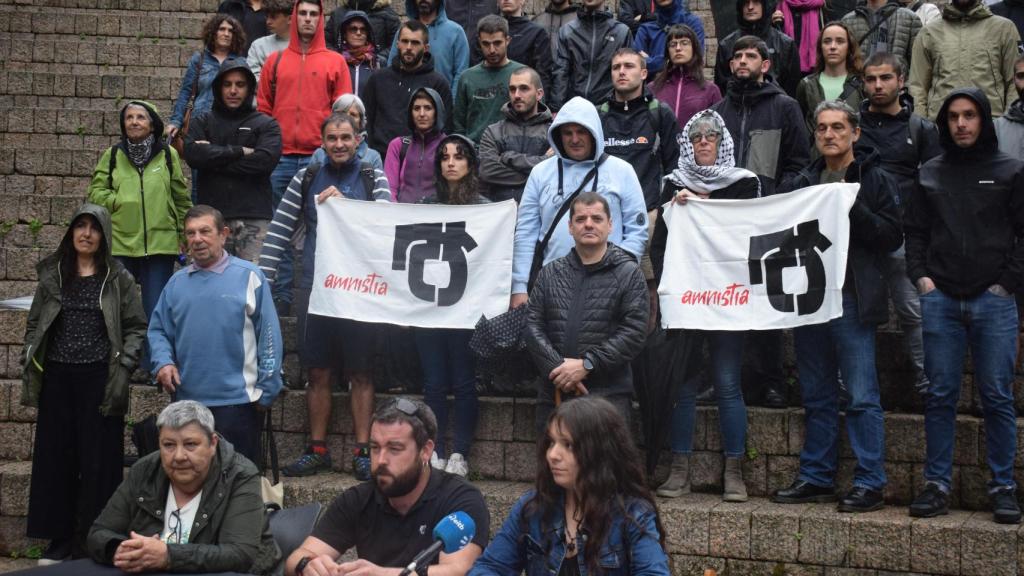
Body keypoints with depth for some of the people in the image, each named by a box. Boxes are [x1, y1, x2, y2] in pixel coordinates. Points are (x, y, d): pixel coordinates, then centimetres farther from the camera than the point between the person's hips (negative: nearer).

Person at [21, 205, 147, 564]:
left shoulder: (118, 279, 2)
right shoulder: (52, 275, 10)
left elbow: (136, 328, 2)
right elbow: (34, 326, 14)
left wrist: (123, 369, -9)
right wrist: (29, 371, 6)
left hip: (99, 378, -3)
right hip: (58, 377, 3)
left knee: (98, 460, -1)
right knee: (56, 457, 4)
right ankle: (60, 539, 14)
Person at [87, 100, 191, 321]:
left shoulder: (168, 154, 6)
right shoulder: (113, 155, 8)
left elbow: (181, 198, 11)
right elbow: (96, 192, 7)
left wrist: (183, 234, 10)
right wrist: (120, 201, -9)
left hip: (160, 244, -1)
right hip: (120, 244, 1)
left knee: (156, 310, 0)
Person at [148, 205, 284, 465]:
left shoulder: (248, 277, -4)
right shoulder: (177, 282, 9)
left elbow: (269, 336, -4)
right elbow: (158, 329, 15)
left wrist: (266, 392, -6)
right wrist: (162, 362, -5)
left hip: (237, 400, -4)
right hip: (188, 400, 4)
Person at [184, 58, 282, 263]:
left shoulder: (266, 125, 11)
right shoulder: (204, 122, 16)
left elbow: (265, 160, -7)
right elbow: (193, 154, -3)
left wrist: (214, 159, -3)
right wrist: (239, 152, -5)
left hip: (254, 218, -2)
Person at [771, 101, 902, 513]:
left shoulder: (875, 180, 2)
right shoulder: (804, 182, 16)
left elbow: (892, 236, -6)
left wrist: (853, 209, -16)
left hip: (853, 301, -5)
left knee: (861, 397, -5)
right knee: (817, 397, 11)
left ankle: (870, 483, 0)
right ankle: (816, 478, 18)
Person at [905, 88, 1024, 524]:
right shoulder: (931, 173, 13)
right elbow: (916, 231, 16)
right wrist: (920, 277, 3)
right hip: (940, 299, 2)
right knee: (940, 395, 3)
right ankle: (937, 484, 7)